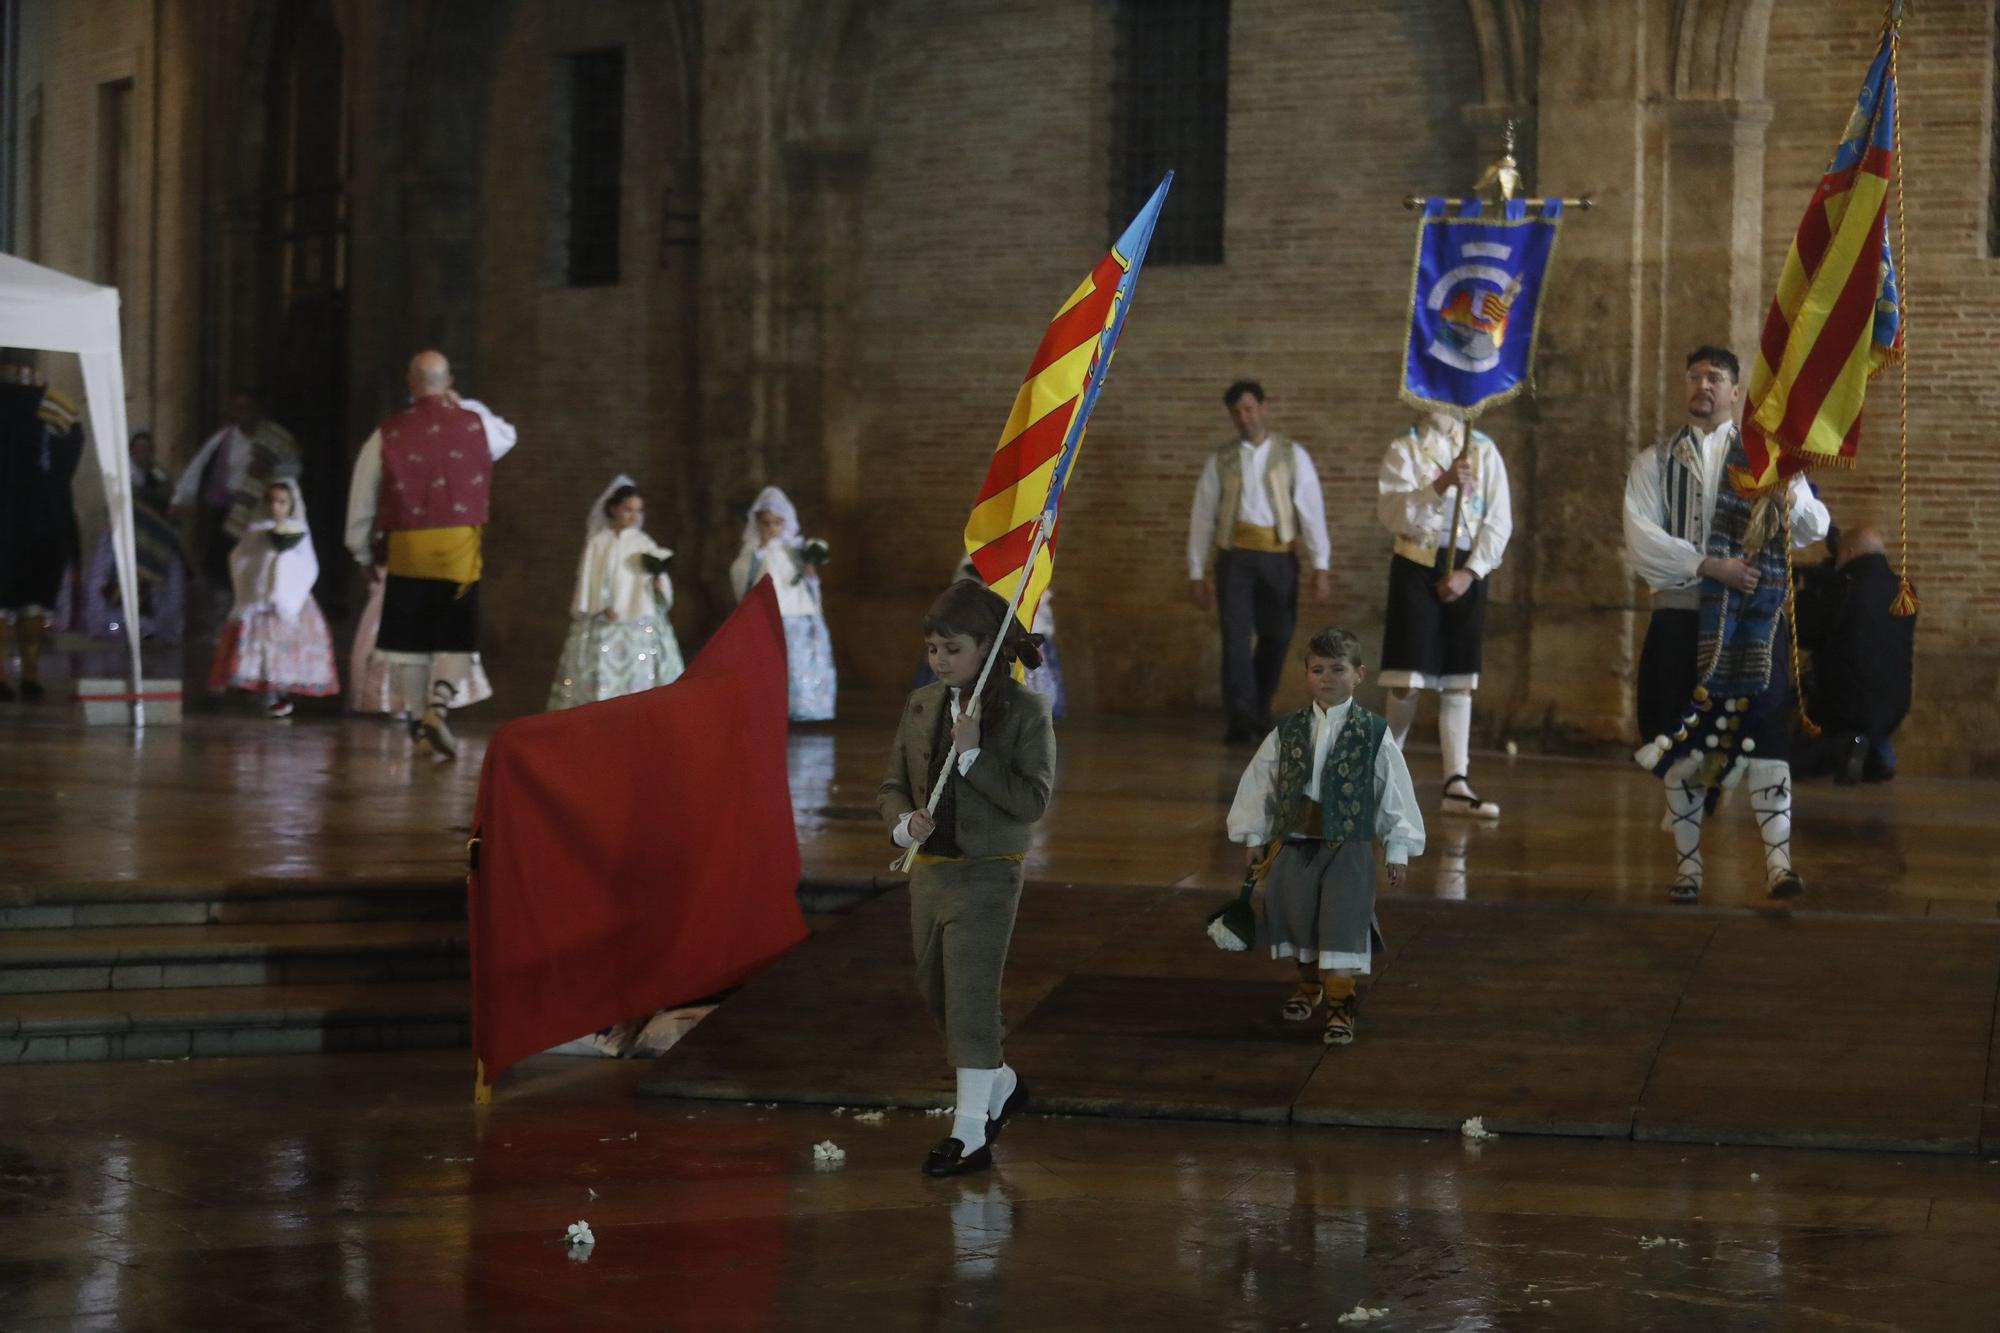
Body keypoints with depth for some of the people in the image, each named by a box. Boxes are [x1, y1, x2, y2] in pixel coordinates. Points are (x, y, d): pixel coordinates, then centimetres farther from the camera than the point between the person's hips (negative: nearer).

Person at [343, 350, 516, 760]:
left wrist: (363, 553, 19)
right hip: (460, 545, 0)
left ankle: (421, 724, 16)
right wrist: (462, 404, 29)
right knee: (454, 639, 3)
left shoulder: (386, 435, 0)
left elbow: (361, 499, 6)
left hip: (406, 547, 1)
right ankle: (440, 706, -20)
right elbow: (507, 437, 27)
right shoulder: (474, 423, 1)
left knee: (412, 639, 12)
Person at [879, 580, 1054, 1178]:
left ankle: (970, 1133, -3)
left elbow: (1033, 799, -17)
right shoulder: (921, 706, 6)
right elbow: (892, 786, 11)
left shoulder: (1024, 711, -10)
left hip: (987, 876, -7)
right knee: (936, 994, 17)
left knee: (970, 999, -9)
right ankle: (1001, 1084, 41)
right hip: (927, 873, 7)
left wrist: (974, 754, -23)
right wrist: (904, 821, -10)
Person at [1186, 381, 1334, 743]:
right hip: (1235, 556, 0)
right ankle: (1241, 721, -6)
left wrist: (1321, 566, -7)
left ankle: (1259, 713, 27)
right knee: (1235, 638, -8)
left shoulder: (1292, 455, 5)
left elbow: (1311, 509, 0)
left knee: (1277, 637, 8)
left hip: (1279, 556, 0)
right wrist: (1196, 573, 7)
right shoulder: (1220, 461, 7)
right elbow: (1202, 516, 9)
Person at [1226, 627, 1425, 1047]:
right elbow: (1258, 783, 10)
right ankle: (1308, 981, 38)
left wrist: (1398, 850, -1)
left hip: (1349, 849, -3)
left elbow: (1395, 792, -1)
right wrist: (1254, 835, 12)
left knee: (1343, 925, -8)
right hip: (1294, 843, 3)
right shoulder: (1286, 732, 1)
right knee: (1297, 917, 12)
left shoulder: (1374, 733, -5)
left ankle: (1339, 1006, 0)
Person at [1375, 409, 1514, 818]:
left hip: (1467, 573, 2)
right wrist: (1440, 485, -24)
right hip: (1416, 567, -2)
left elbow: (1500, 519, 3)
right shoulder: (1404, 448, 2)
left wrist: (1470, 572, -7)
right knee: (1408, 681, -3)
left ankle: (1457, 784, -2)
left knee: (1458, 684, 0)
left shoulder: (1484, 450, 6)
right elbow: (1390, 512, -11)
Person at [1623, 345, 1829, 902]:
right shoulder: (1654, 463, 10)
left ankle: (1779, 862, -10)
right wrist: (1708, 566, -16)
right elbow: (1640, 543, -4)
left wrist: (1792, 497, -20)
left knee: (1765, 732, -9)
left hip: (1751, 619, 0)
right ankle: (1687, 866, 9)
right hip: (1679, 614, 0)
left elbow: (1816, 528, 2)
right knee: (1683, 745, 2)